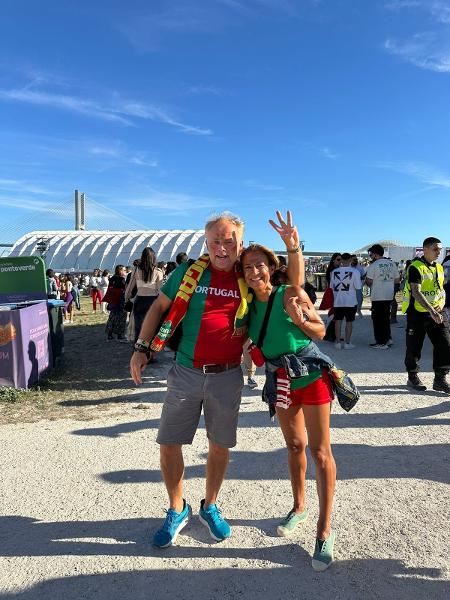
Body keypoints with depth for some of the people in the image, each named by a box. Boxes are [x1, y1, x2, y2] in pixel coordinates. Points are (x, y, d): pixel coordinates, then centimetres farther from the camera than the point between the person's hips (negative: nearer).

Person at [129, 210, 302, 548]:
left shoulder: (248, 280, 1)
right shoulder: (189, 272, -1)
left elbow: (295, 282, 8)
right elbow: (159, 307, 6)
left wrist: (293, 247, -9)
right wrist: (141, 349, 0)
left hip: (227, 377, 1)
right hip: (186, 372, 0)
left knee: (220, 445, 12)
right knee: (169, 444, 5)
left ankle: (210, 507, 37)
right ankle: (177, 510, 29)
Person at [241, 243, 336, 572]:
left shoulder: (291, 293, -15)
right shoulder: (250, 303, -2)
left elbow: (321, 331, -7)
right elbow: (250, 341, 11)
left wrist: (298, 319, -24)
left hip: (311, 375, -5)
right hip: (280, 381, 5)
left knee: (320, 451, -1)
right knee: (295, 446, 19)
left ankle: (325, 530, 10)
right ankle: (299, 507, 39)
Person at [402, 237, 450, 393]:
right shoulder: (416, 267, -13)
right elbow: (416, 292, -23)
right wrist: (432, 311, -32)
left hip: (437, 313, 6)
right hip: (418, 314, -6)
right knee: (414, 347, 5)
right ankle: (412, 378, 22)